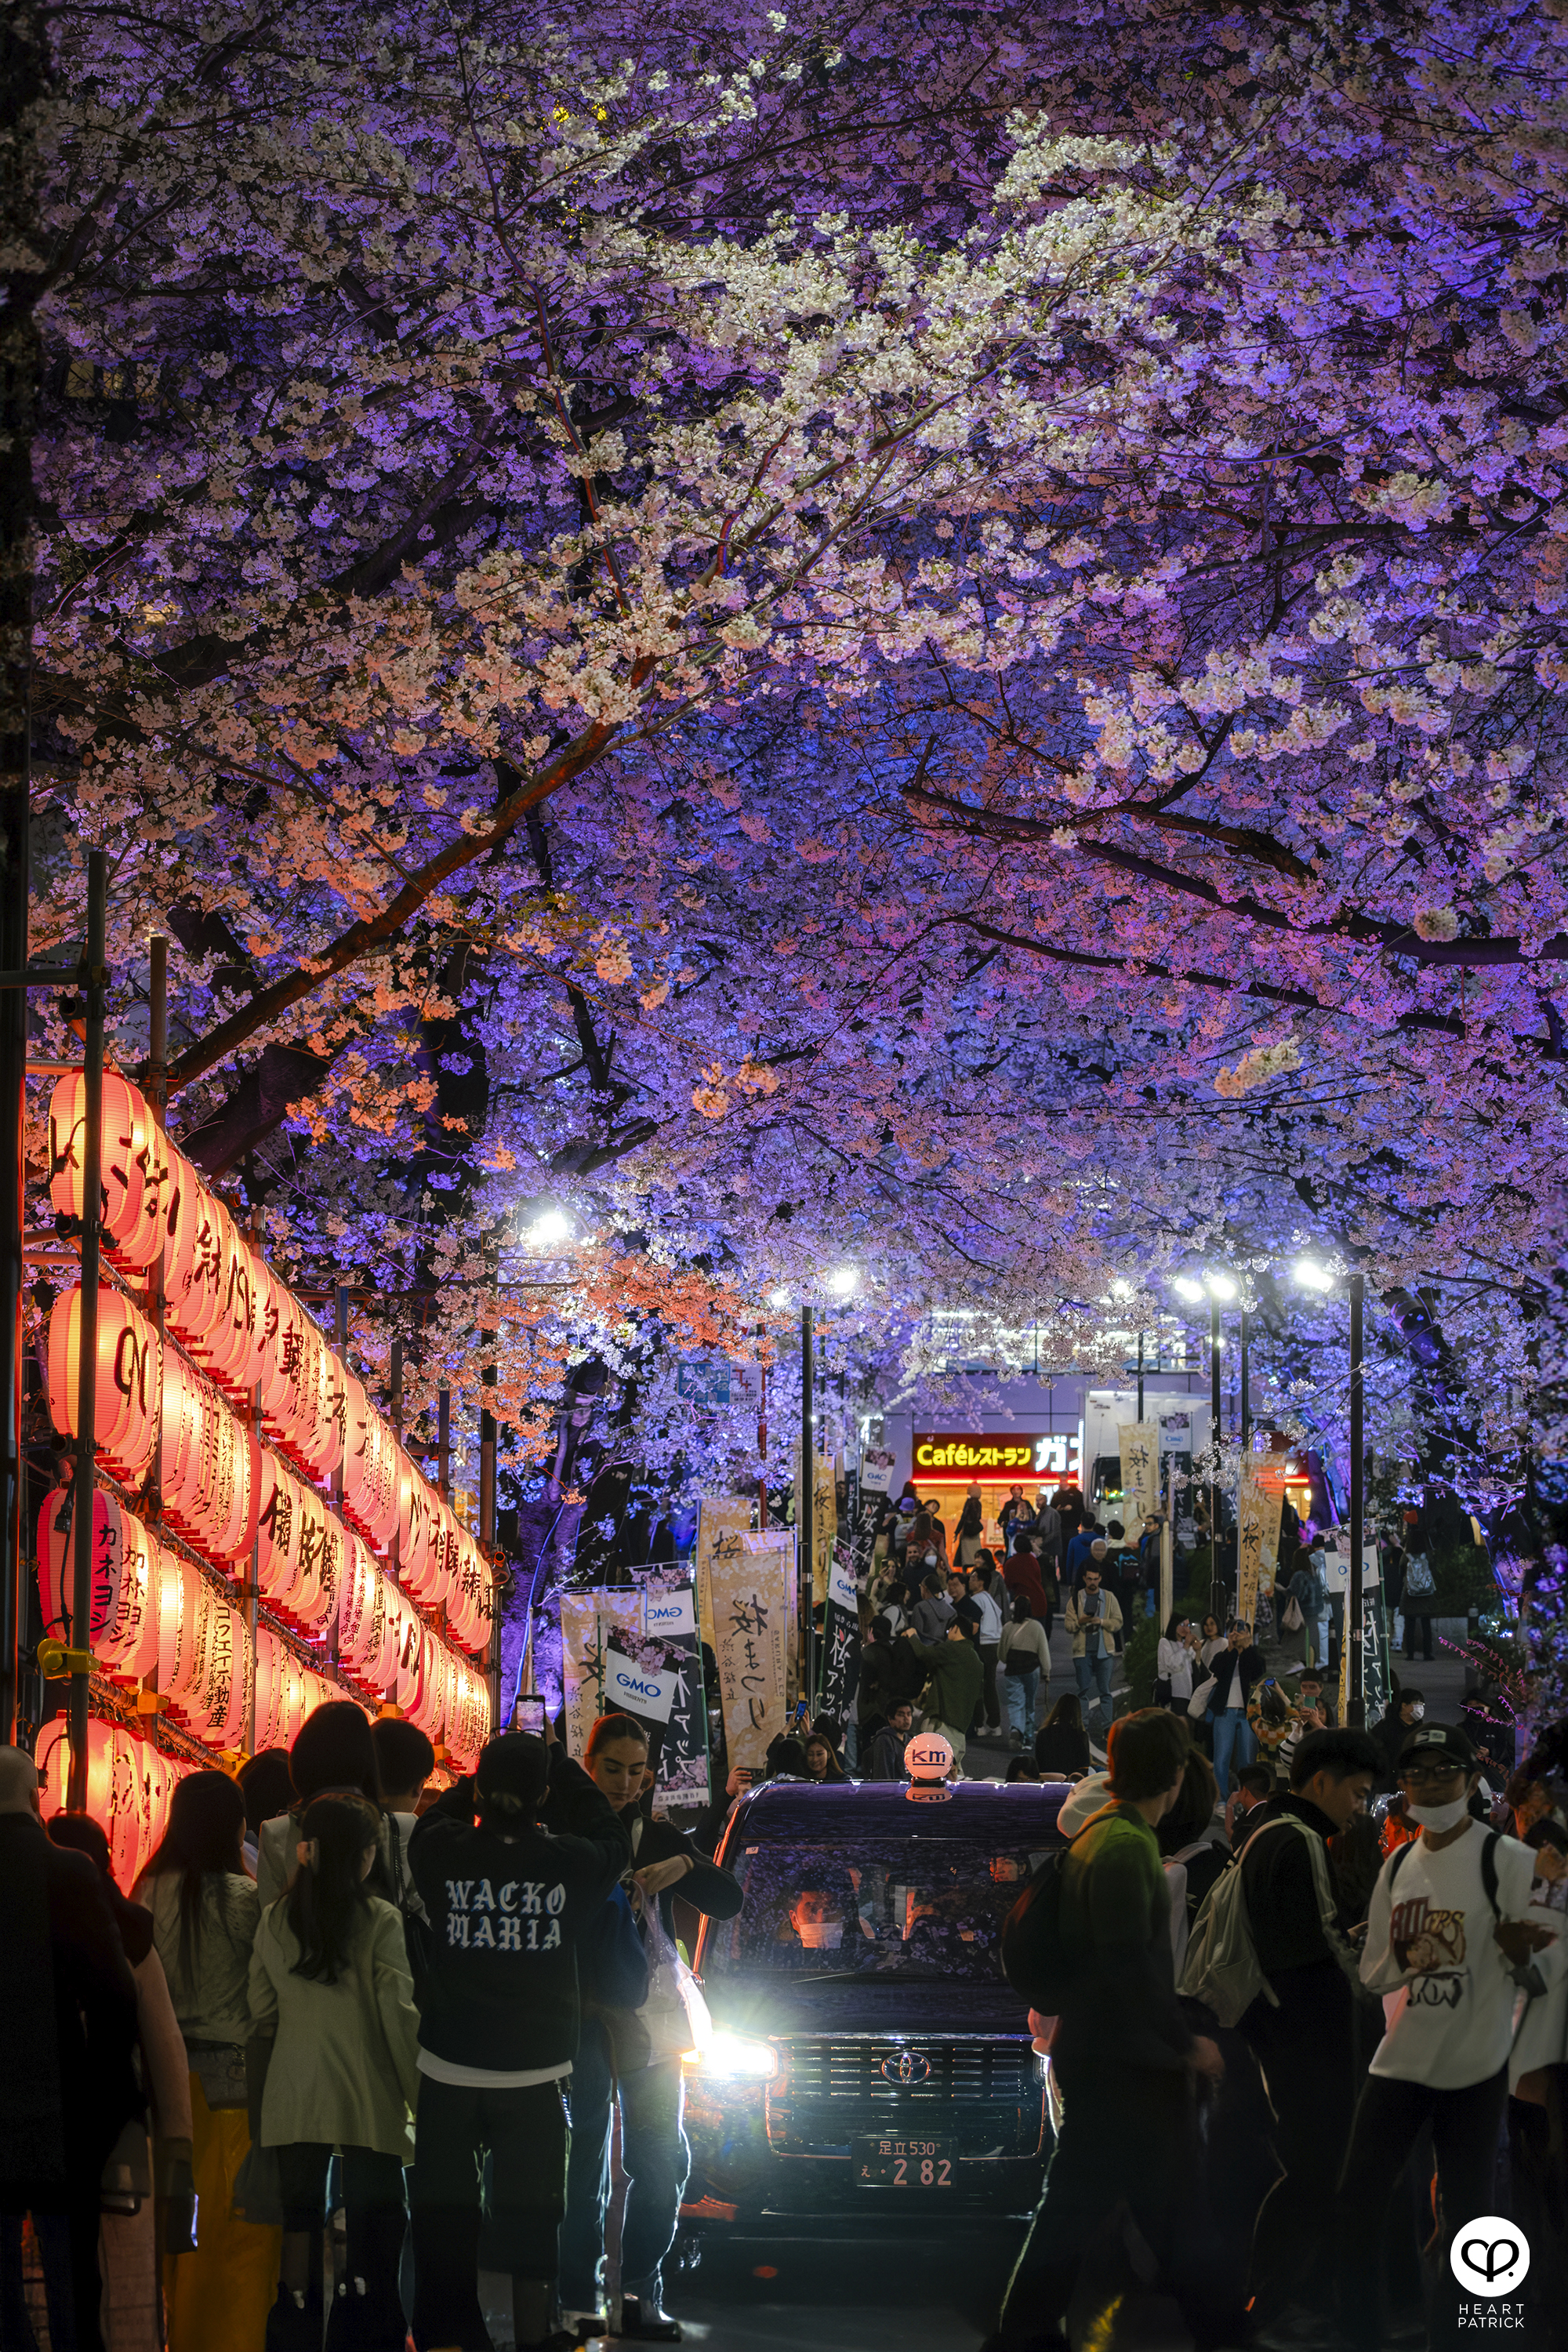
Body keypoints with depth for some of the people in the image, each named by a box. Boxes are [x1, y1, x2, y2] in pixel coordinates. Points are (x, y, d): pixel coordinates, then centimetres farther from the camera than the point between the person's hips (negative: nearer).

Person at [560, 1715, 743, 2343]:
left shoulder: (657, 1838, 10)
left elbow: (729, 1901, 4)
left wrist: (686, 1867, -14)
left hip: (647, 2017, 4)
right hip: (580, 2017, -4)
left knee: (662, 2161, 3)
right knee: (584, 2161, -4)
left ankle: (641, 2295, 11)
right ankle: (579, 2298, -1)